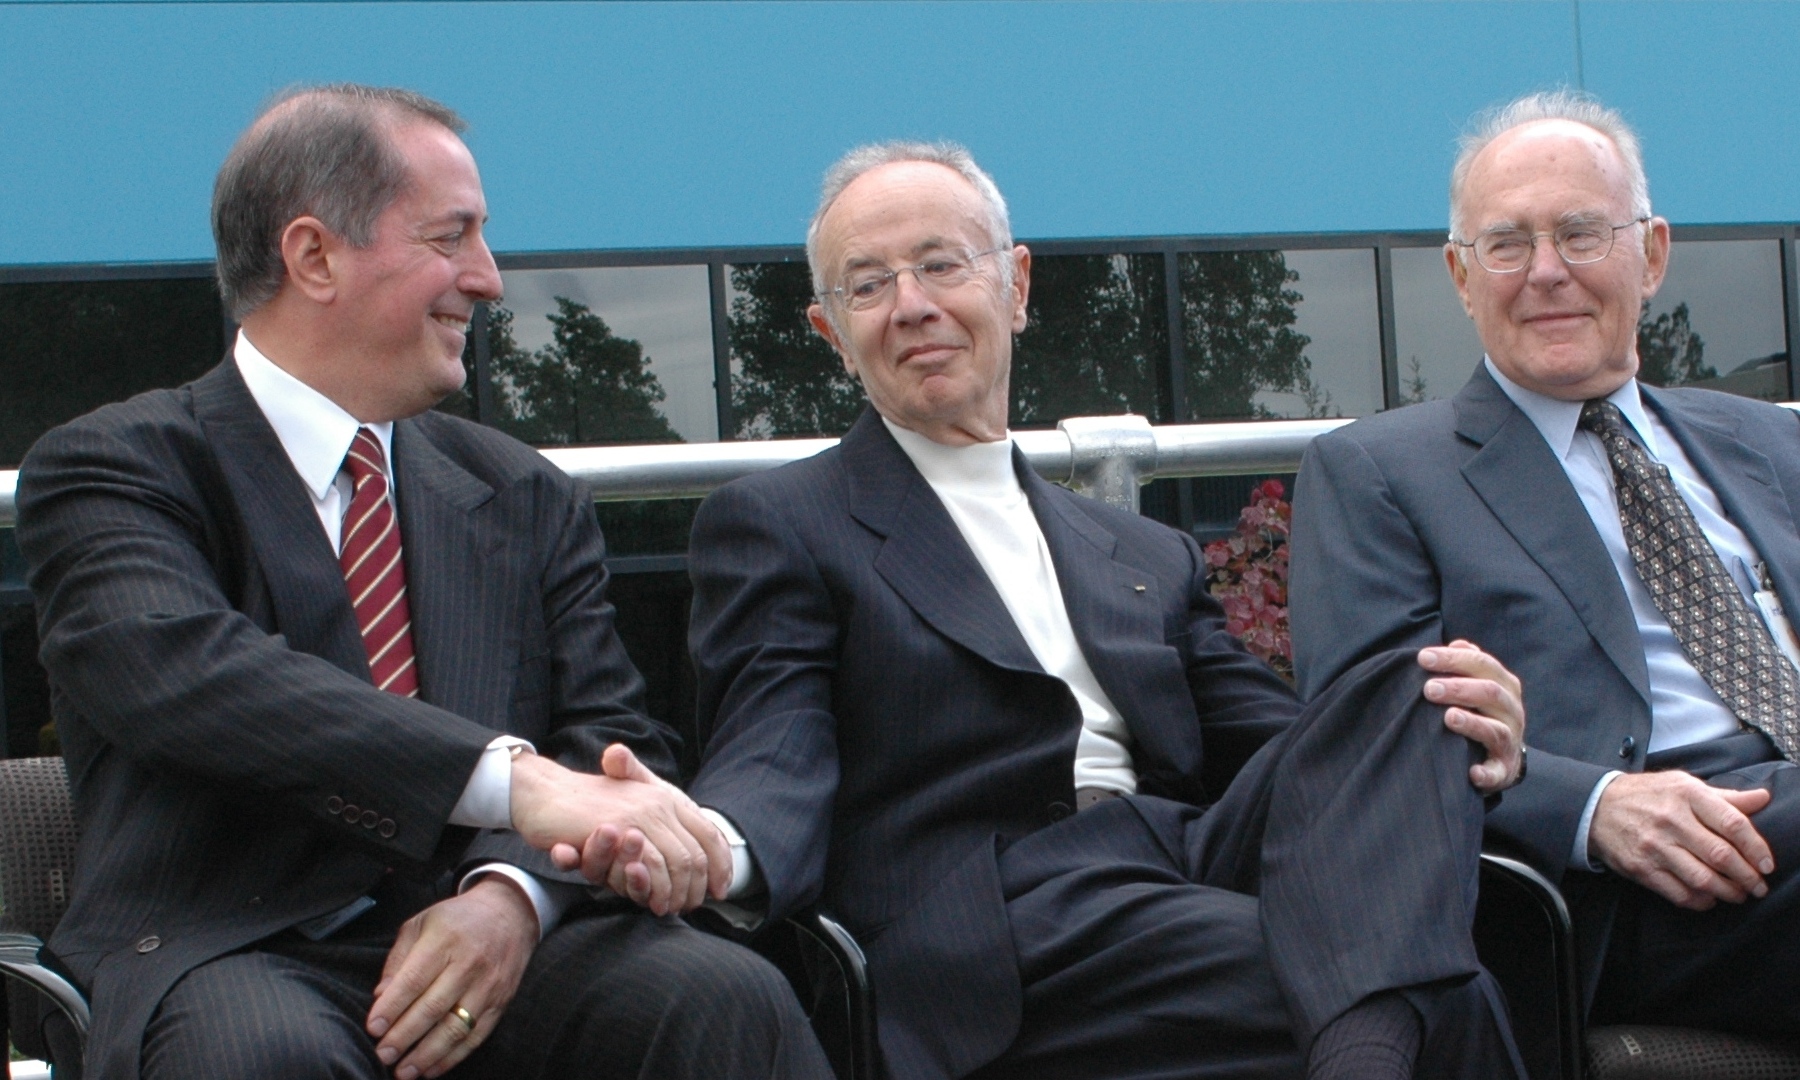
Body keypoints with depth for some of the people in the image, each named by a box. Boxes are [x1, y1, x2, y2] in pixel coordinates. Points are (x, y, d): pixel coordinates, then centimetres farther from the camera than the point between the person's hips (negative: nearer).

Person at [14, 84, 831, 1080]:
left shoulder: (526, 499, 18)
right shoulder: (111, 470, 1)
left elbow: (616, 738, 9)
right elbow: (177, 670, -18)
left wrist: (514, 893, -15)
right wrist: (519, 779, -30)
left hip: (486, 947, 3)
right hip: (223, 959, -3)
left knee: (729, 998, -26)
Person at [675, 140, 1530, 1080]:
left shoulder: (1152, 560, 28)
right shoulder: (775, 528, 13)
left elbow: (1286, 757, 17)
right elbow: (772, 761, -2)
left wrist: (1459, 745, -7)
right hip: (1002, 932, -7)